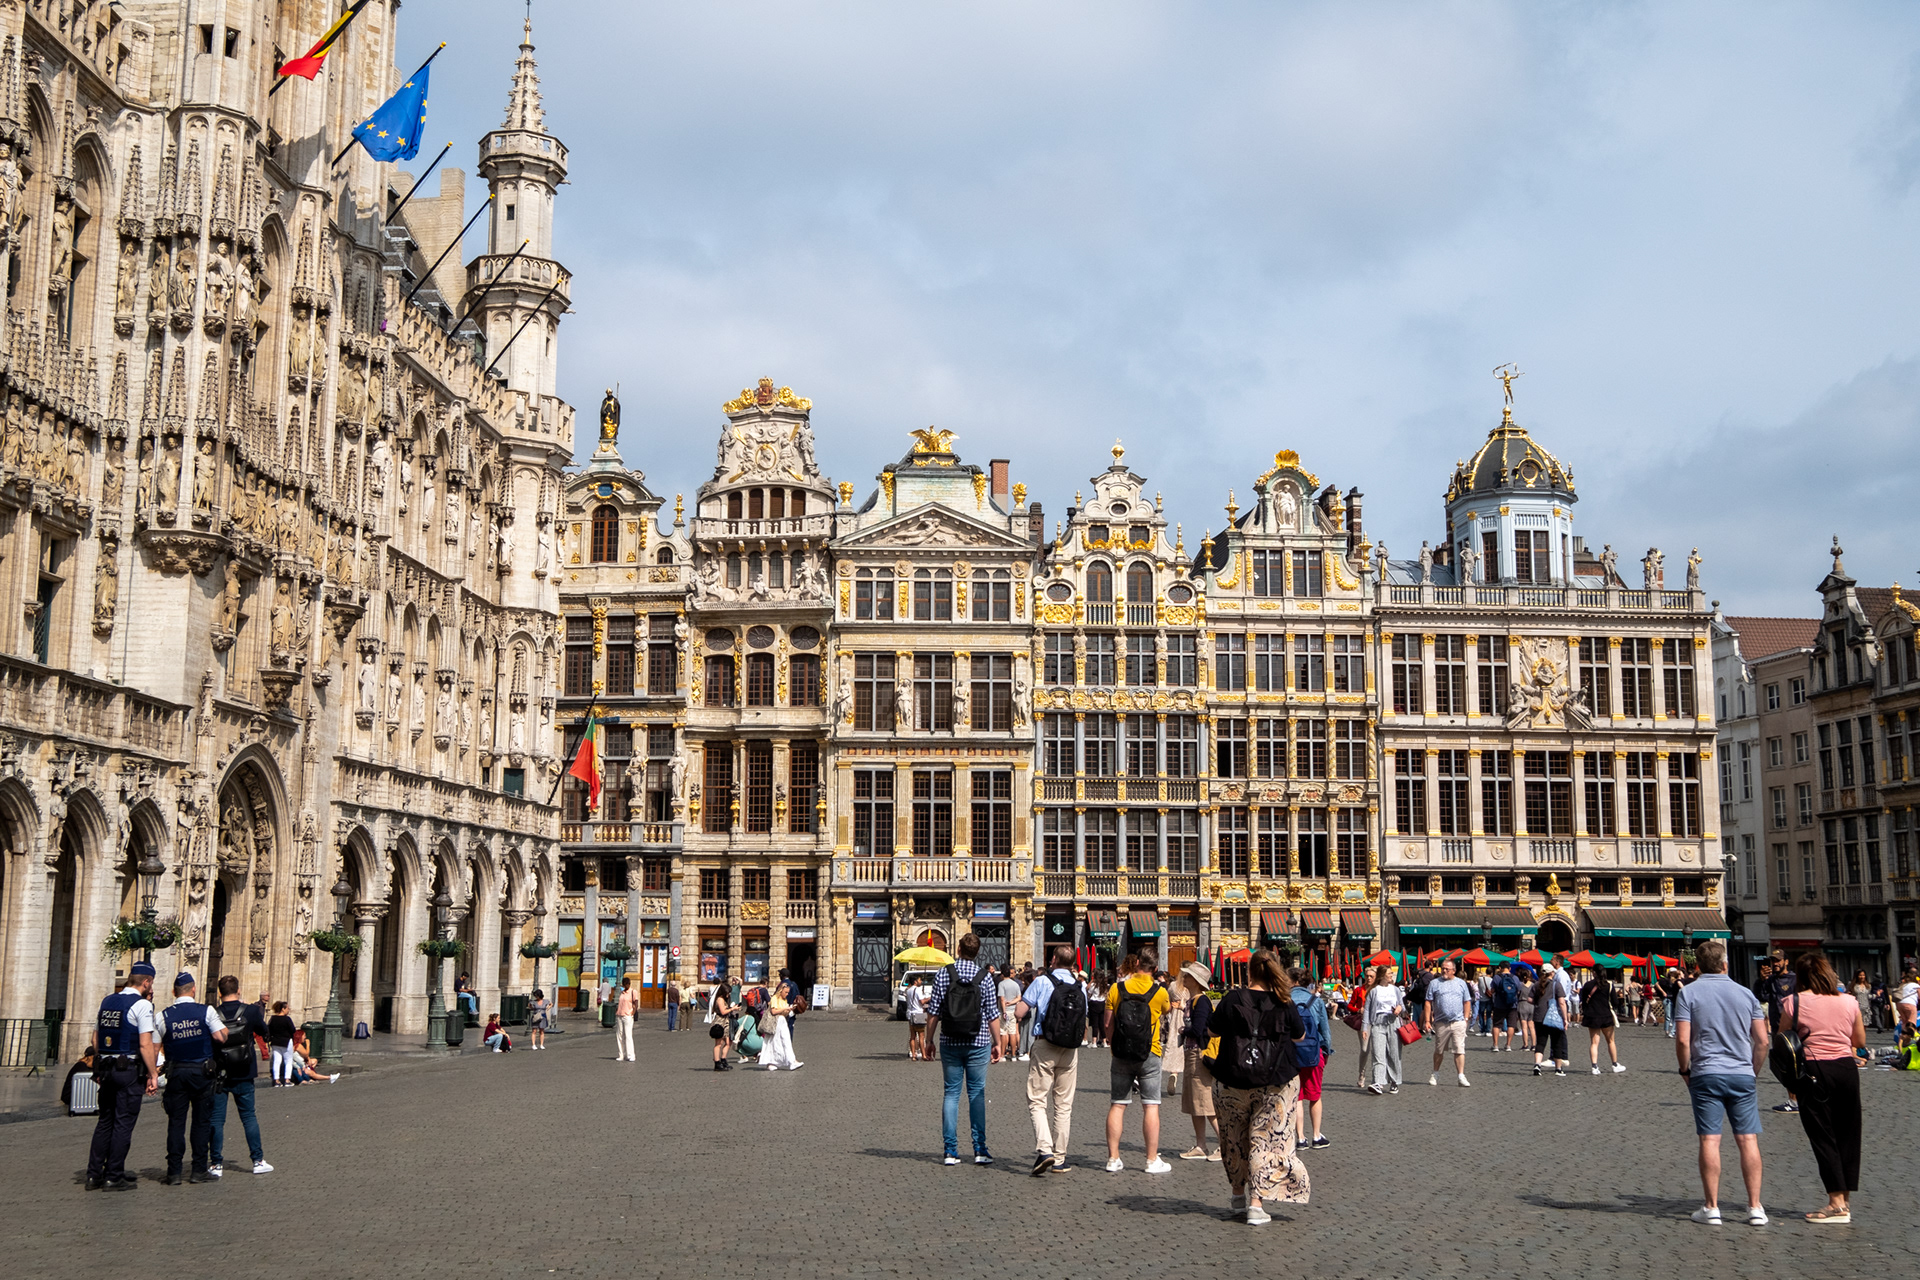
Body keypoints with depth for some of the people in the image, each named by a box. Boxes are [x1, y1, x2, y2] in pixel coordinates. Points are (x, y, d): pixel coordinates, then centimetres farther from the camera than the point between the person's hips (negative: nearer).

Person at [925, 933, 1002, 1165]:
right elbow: (993, 1015, -2)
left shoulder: (943, 975, -3)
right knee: (977, 1094, 6)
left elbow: (933, 1012, -2)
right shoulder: (985, 978, -4)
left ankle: (951, 1151, 4)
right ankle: (979, 1150, 3)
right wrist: (997, 1042, 8)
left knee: (951, 1093, 7)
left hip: (950, 1043, 1)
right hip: (978, 1044, -1)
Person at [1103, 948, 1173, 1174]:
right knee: (1151, 1106, 3)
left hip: (1121, 1055, 2)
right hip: (1149, 1055, -2)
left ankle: (1113, 1159, 8)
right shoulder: (1159, 992, -5)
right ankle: (1152, 1160, 3)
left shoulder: (1116, 989, -3)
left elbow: (1108, 1024, -1)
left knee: (1117, 1105, 7)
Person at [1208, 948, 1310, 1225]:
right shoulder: (1285, 1005, -6)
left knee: (1235, 1139, 18)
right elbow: (1300, 1037, 9)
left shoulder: (1232, 999, -8)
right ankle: (1256, 1203, -7)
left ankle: (1238, 1195, 30)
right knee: (1266, 1140, 2)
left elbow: (1212, 1029, 6)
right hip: (1276, 1084, 0)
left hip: (1233, 1081, 1)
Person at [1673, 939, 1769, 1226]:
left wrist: (1685, 1070, 5)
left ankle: (1712, 1208, 1)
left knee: (1709, 1140, -1)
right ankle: (1755, 1207, 5)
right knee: (1748, 1140, 5)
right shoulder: (1745, 993, 6)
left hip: (1706, 1074, -2)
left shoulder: (1688, 993, -2)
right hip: (1742, 1074, 2)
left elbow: (1682, 1040, -9)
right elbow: (1762, 1041, 5)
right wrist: (1753, 1072, 17)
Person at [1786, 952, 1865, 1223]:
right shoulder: (1849, 1001, 5)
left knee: (1823, 1137, 2)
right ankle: (1846, 1199, 19)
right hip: (1846, 1068, 4)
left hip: (1814, 1071, -4)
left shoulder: (1795, 1002, -5)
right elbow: (1860, 1042, 14)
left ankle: (1837, 1203, -2)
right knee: (1847, 1135, 13)